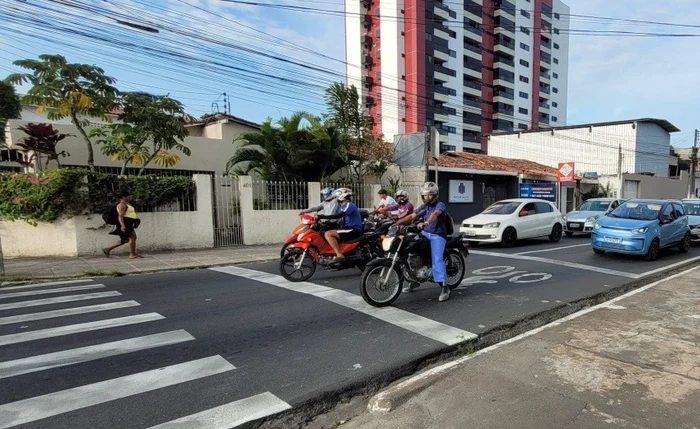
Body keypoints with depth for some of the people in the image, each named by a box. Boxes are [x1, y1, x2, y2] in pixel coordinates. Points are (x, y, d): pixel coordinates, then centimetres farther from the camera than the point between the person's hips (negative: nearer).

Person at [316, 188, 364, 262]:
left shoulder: (349, 205, -12)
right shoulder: (344, 206, 21)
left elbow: (338, 216, -27)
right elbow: (338, 218, 21)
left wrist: (322, 216, -30)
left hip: (354, 230, -11)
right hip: (349, 229, 11)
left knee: (328, 234, -22)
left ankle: (340, 255, -26)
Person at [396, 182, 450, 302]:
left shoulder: (440, 205, -8)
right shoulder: (424, 206, 14)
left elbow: (435, 214, -30)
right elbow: (411, 216, 9)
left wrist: (425, 223, -50)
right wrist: (397, 222, -6)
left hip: (437, 235, -7)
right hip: (425, 234, 7)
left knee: (437, 259, -24)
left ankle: (444, 287, -26)